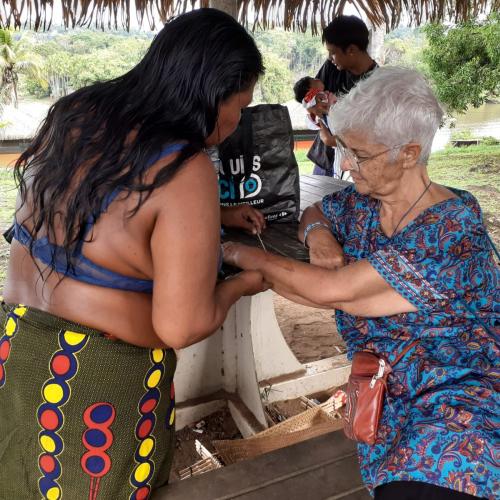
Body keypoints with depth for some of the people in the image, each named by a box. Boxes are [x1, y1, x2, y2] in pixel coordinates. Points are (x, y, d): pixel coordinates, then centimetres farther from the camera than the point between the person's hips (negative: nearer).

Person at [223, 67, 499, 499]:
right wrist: (317, 233, -2)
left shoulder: (453, 230, -20)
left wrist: (241, 255, -14)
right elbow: (315, 212, 23)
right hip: (387, 382, 6)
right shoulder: (361, 201, 1)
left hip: (463, 386, -5)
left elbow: (331, 290, -24)